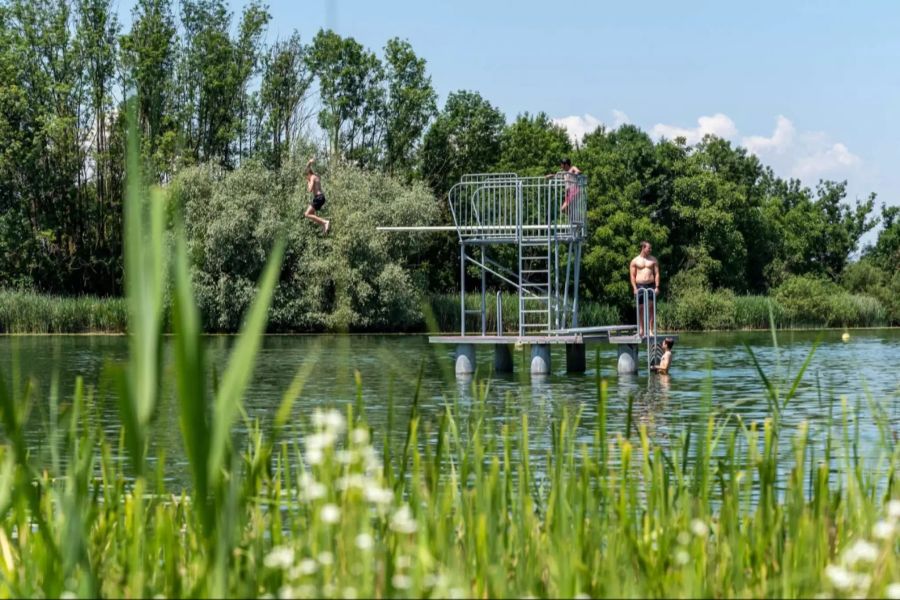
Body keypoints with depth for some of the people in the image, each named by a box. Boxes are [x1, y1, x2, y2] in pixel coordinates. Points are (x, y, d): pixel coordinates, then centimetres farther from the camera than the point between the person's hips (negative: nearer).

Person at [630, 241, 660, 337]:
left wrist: (657, 287, -4)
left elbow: (657, 274, 6)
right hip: (639, 286, -1)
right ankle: (641, 329, 7)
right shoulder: (635, 261, 6)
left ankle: (652, 329, -1)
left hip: (651, 286, 1)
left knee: (651, 308, -4)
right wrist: (634, 288, -7)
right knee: (640, 308, 2)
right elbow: (632, 275, 4)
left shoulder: (653, 260, 9)